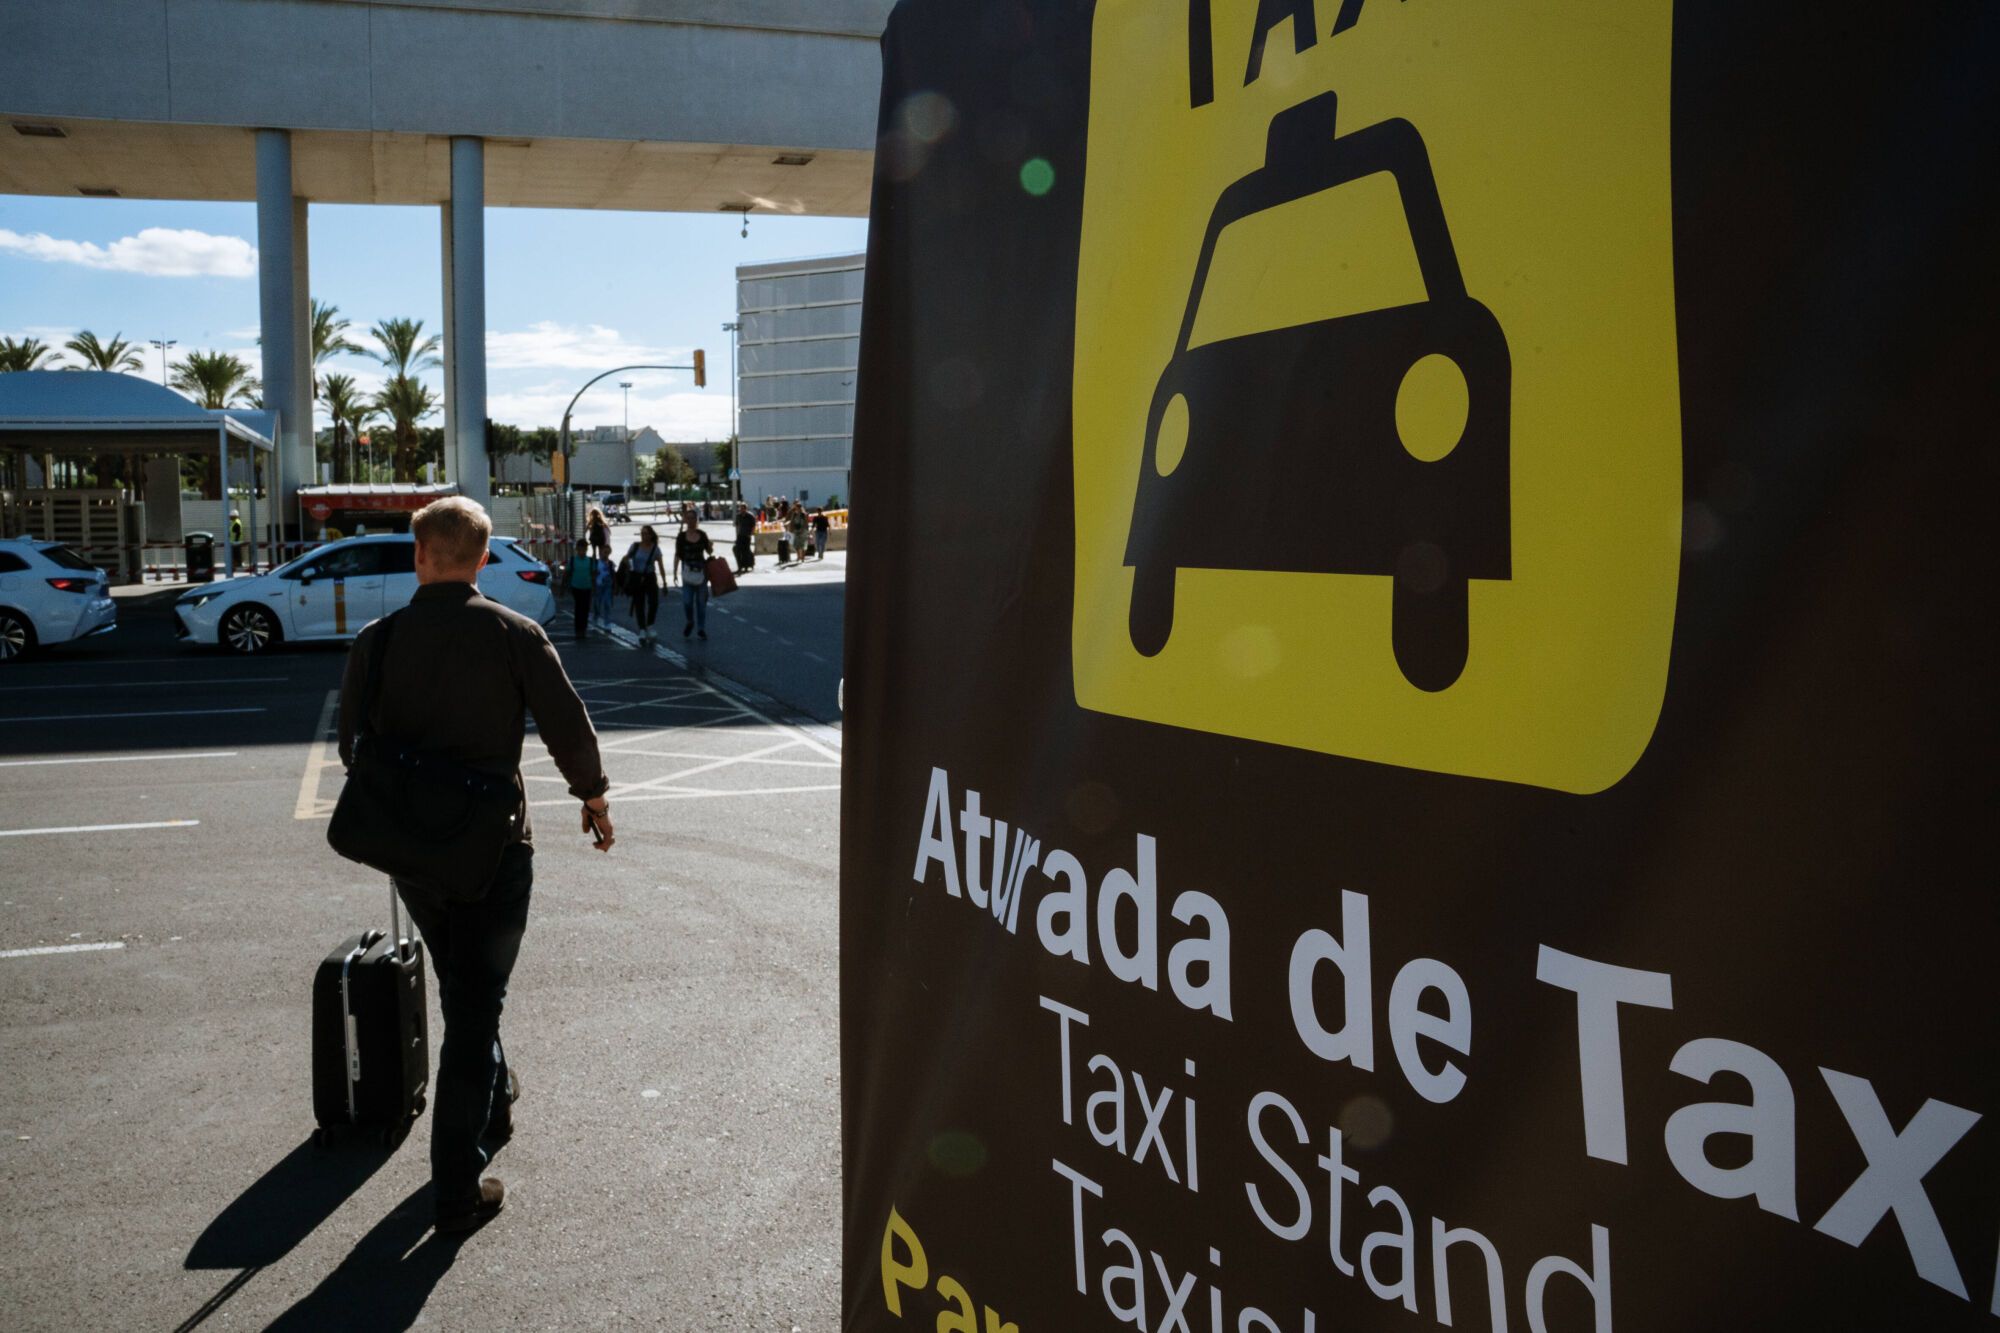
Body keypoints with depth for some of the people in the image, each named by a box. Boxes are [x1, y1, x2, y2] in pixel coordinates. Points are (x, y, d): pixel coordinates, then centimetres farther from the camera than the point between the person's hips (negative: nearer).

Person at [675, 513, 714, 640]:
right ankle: (690, 622, 21)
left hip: (701, 571, 2)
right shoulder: (681, 537, -3)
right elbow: (677, 555, 1)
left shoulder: (702, 535, 2)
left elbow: (709, 552, 12)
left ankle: (701, 628, 16)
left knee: (701, 601, 6)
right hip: (687, 572, -1)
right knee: (687, 601, -8)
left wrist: (711, 546, -10)